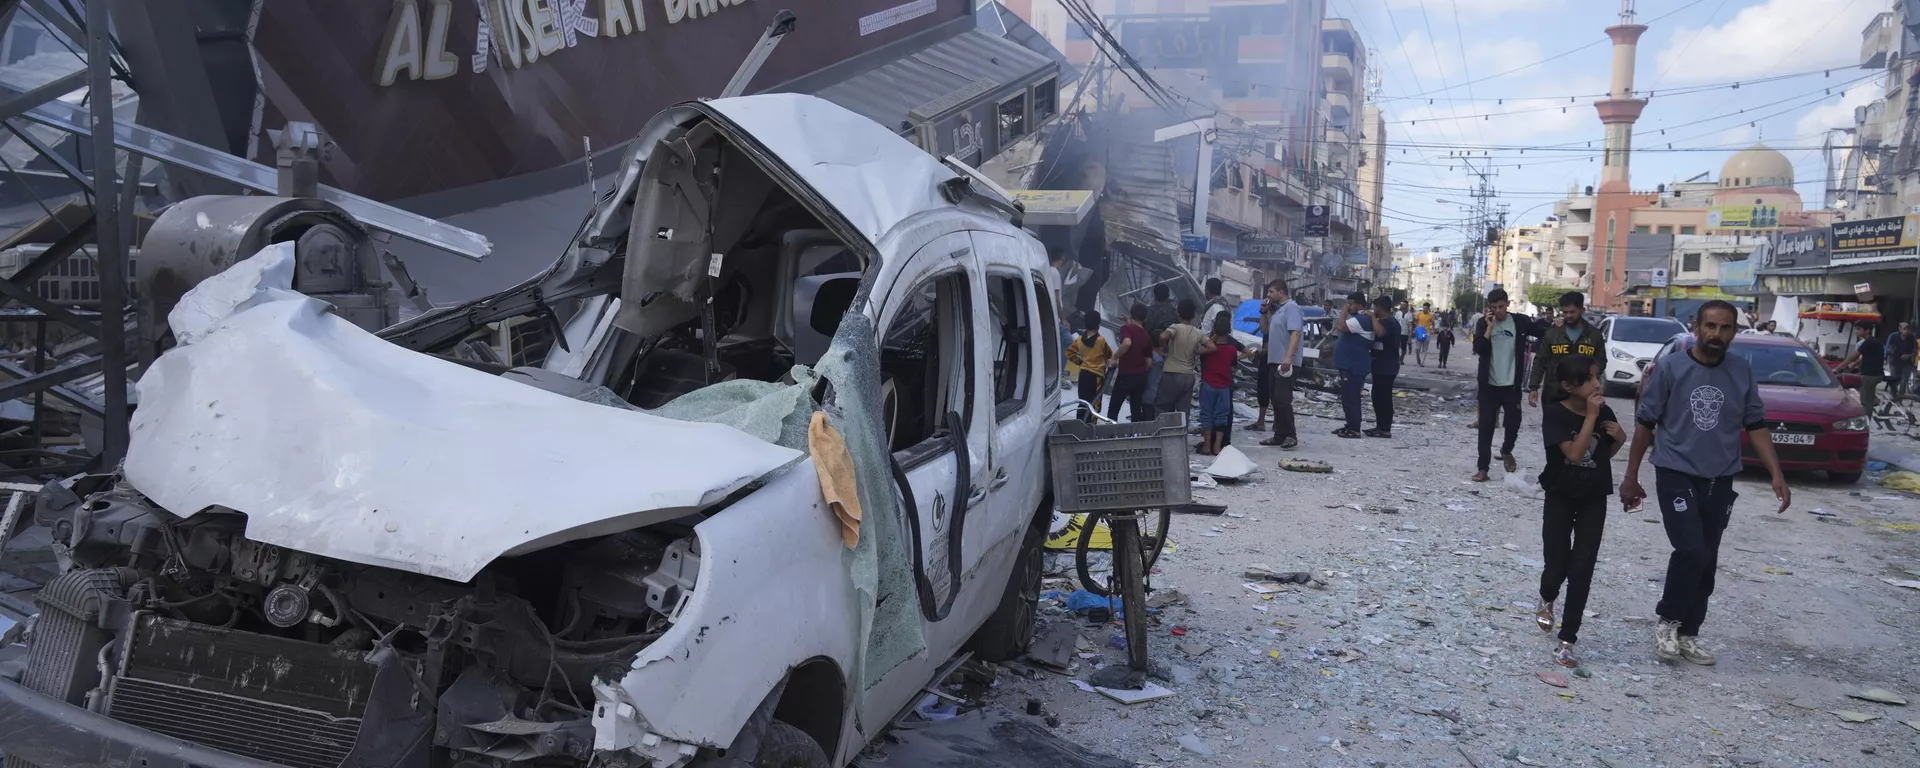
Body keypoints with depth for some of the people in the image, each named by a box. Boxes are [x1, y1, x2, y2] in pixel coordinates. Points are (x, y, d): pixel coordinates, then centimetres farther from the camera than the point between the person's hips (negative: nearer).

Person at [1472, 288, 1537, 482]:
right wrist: (1490, 327, -20)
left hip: (1511, 384, 0)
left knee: (1513, 422, 5)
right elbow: (1478, 349, -14)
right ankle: (1483, 468, 3)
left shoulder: (1519, 321, -2)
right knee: (1486, 425, -1)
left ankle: (1506, 451, 36)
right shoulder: (1483, 323, -2)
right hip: (1489, 384, 0)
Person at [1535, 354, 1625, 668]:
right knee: (1557, 564, 5)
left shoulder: (1604, 413, -3)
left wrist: (1620, 438, -8)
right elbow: (1574, 453, -27)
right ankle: (1547, 600, 43)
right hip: (1560, 497, -3)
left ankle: (1567, 642, 5)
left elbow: (1605, 455, 11)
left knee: (1582, 569, -1)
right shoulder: (1555, 414, -16)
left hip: (1594, 499, 3)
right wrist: (1590, 416, -26)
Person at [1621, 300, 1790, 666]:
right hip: (1676, 475, -4)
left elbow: (1756, 425, 8)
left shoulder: (1742, 371, 1)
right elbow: (1645, 423, -3)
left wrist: (1777, 475, -2)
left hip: (1720, 481, 4)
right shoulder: (1670, 367, -8)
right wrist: (1631, 477, -2)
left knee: (1706, 561, 9)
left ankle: (1687, 634, 22)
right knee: (1691, 551, -17)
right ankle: (1667, 621, 5)